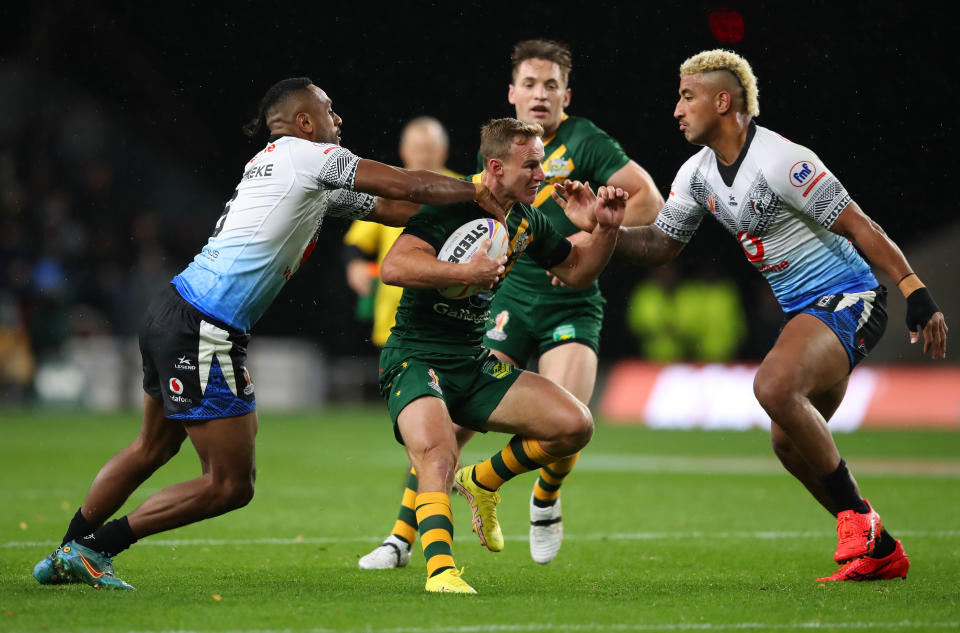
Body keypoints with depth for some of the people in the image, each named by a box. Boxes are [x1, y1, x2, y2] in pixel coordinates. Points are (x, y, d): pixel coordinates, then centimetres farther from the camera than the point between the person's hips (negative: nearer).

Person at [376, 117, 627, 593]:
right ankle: (440, 571, -42)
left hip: (475, 363, 7)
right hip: (415, 360, -7)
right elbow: (393, 267, -29)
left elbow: (576, 272, 21)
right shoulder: (452, 208, -17)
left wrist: (606, 229, 4)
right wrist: (468, 272, -32)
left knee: (574, 425, -4)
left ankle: (482, 482, 16)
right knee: (437, 458, -33)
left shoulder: (527, 222, 7)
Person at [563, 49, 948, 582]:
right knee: (789, 443, 9)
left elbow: (860, 227, -19)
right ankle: (882, 553, 22)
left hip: (848, 299, -10)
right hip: (804, 311, 10)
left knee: (774, 386, -31)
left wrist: (917, 295, -22)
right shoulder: (698, 174, 6)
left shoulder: (779, 160, -20)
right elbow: (659, 245, 15)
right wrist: (599, 227, -2)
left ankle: (857, 517, -17)